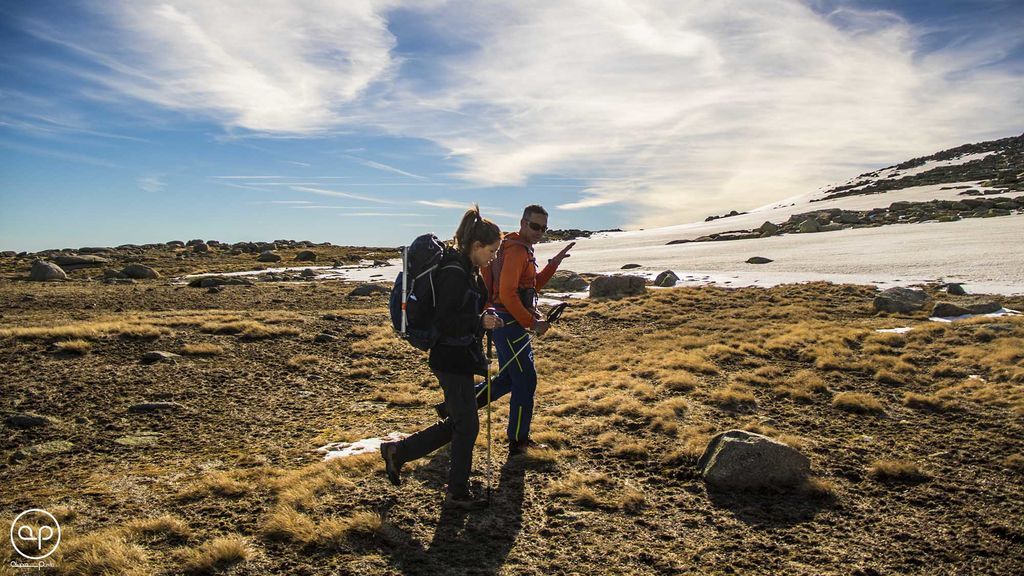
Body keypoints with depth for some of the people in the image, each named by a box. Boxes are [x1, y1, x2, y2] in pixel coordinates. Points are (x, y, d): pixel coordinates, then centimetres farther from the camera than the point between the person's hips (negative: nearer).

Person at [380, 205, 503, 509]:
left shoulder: (468, 270, 10)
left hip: (462, 357, 10)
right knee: (467, 424, 2)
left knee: (458, 422, 17)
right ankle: (457, 492, 21)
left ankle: (397, 452, 27)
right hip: (452, 360, -10)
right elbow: (443, 322, -24)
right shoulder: (454, 273, -21)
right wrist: (481, 322, -23)